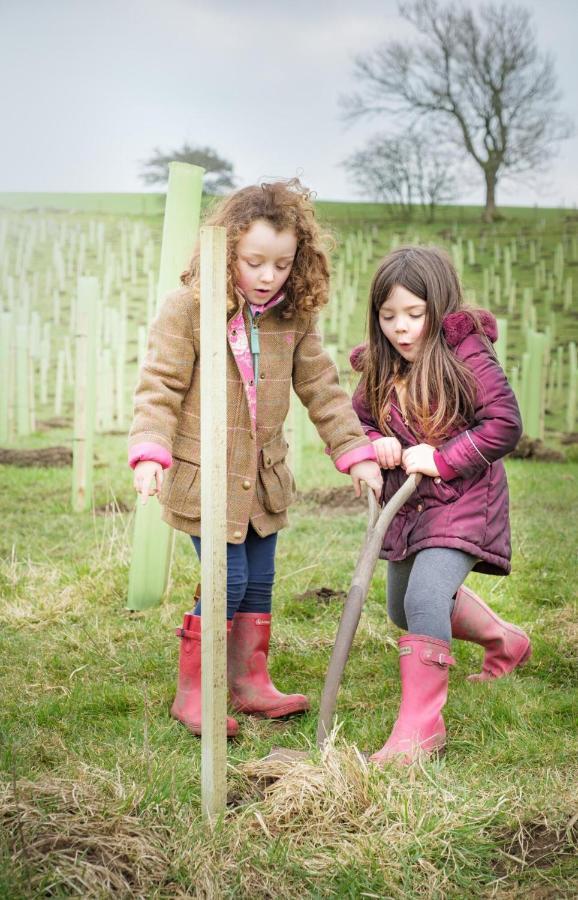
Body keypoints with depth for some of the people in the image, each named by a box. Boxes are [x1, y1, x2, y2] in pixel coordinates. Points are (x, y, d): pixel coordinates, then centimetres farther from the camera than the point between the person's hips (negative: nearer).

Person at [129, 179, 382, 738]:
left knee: (259, 583, 12)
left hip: (263, 476, 5)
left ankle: (251, 683, 29)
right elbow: (160, 386, -14)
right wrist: (148, 454, -26)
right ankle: (190, 695, 11)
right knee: (228, 581, -5)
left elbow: (321, 388, 7)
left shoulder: (295, 315, 1)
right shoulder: (188, 308, -14)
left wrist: (356, 453, 2)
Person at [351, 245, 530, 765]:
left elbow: (505, 424, -21)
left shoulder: (467, 356, -17)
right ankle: (505, 642, 46)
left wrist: (440, 457, -24)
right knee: (403, 609, 22)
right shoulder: (380, 368, 1)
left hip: (462, 502, -8)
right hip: (405, 505, 8)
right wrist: (374, 446, -11)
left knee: (425, 595, -27)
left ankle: (421, 726, -18)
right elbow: (357, 422, 12)